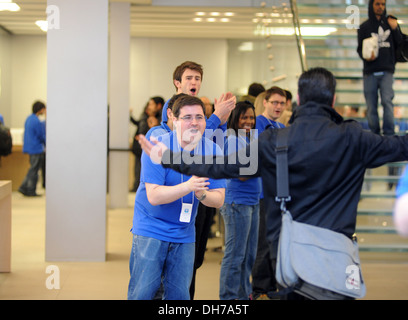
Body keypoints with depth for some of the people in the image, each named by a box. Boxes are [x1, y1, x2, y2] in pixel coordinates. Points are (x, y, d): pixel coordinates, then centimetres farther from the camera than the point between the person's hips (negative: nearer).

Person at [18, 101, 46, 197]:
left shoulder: (29, 118, 10)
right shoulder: (37, 121, -20)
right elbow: (42, 136, -14)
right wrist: (46, 144, 5)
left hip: (29, 148, 9)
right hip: (36, 149, -9)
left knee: (33, 170, 16)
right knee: (34, 170, -1)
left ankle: (23, 188, 12)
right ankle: (31, 191, 5)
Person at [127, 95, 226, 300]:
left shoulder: (212, 151, -3)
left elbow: (219, 200, -4)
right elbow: (154, 196, -22)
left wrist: (202, 194, -27)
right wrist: (188, 186, -35)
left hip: (184, 235, 4)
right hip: (150, 229, -4)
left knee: (179, 295, 6)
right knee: (142, 292, -4)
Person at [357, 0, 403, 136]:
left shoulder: (390, 22, 12)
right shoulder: (364, 27, 9)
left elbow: (400, 45, 9)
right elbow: (360, 49, 6)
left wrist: (395, 29, -6)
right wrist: (366, 57, -16)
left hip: (387, 71, 0)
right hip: (370, 72, 0)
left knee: (387, 100, -16)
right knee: (371, 106, 0)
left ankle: (389, 134, -16)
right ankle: (375, 134, 9)